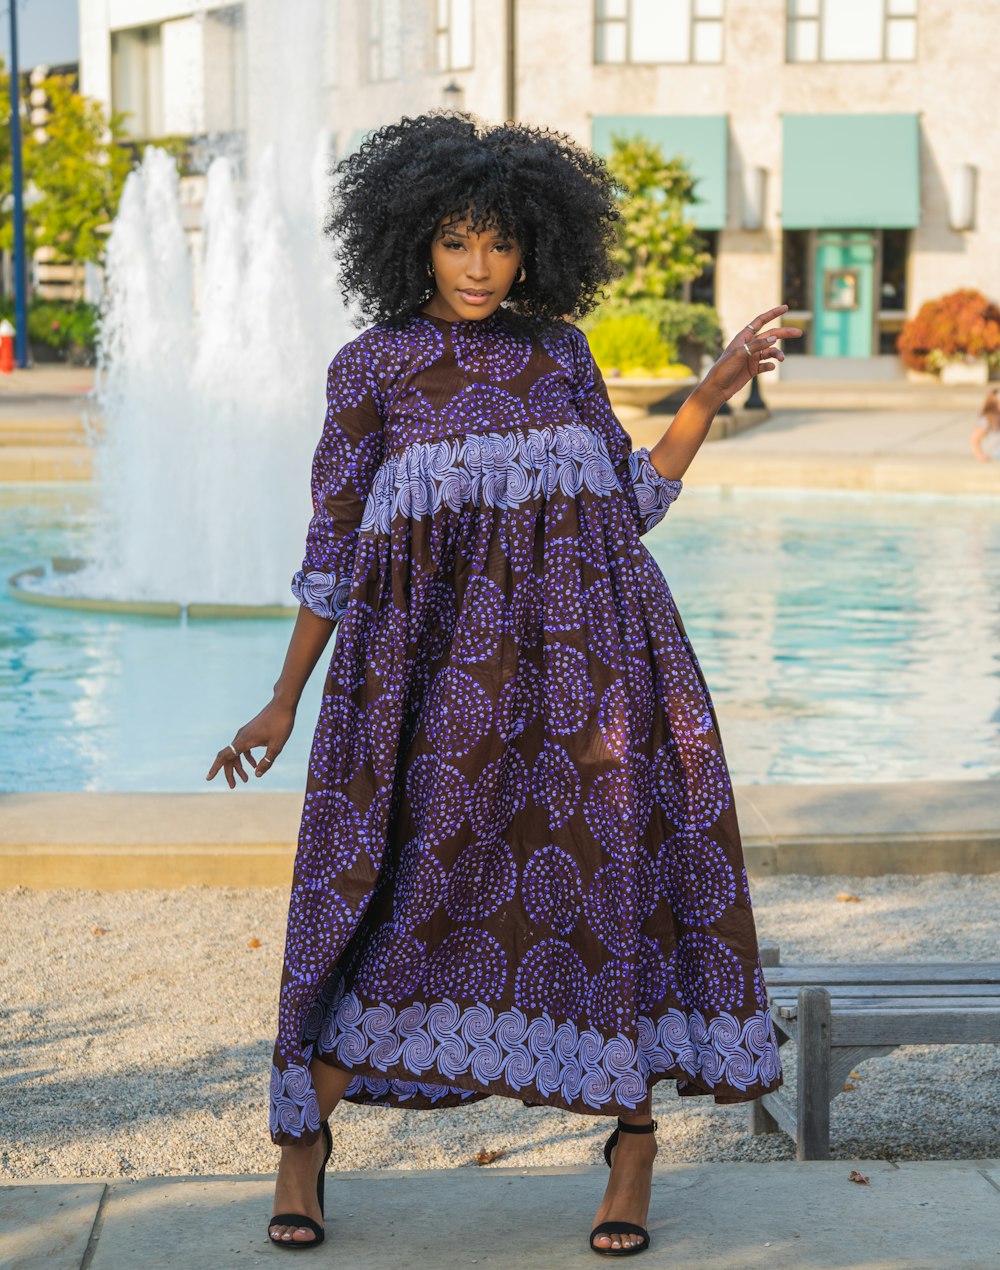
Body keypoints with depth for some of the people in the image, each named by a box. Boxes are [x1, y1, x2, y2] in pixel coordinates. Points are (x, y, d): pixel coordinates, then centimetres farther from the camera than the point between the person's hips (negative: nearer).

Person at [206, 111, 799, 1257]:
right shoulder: (369, 365, 7)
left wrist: (711, 395, 6)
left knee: (610, 877, -2)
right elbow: (333, 547, 9)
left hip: (578, 642, 2)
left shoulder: (561, 355, 14)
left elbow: (627, 504, 14)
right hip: (433, 650, -2)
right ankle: (303, 1142, 11)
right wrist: (284, 701, 8)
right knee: (399, 884, -3)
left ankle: (633, 1141, 10)